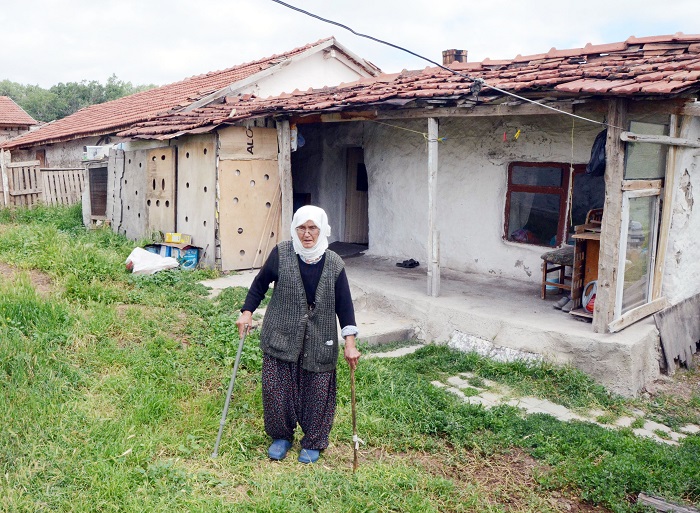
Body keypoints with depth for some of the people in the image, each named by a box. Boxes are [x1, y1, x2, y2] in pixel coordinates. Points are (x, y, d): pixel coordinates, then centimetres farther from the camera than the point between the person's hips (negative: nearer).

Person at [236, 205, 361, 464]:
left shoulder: (334, 264, -5)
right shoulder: (281, 254, -6)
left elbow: (344, 304, -2)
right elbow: (261, 283, 8)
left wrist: (350, 342, -7)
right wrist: (247, 311, 1)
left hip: (319, 342, 0)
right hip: (281, 337, 0)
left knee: (317, 393, 6)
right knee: (276, 389, 4)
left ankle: (313, 443, 28)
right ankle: (281, 437, 29)